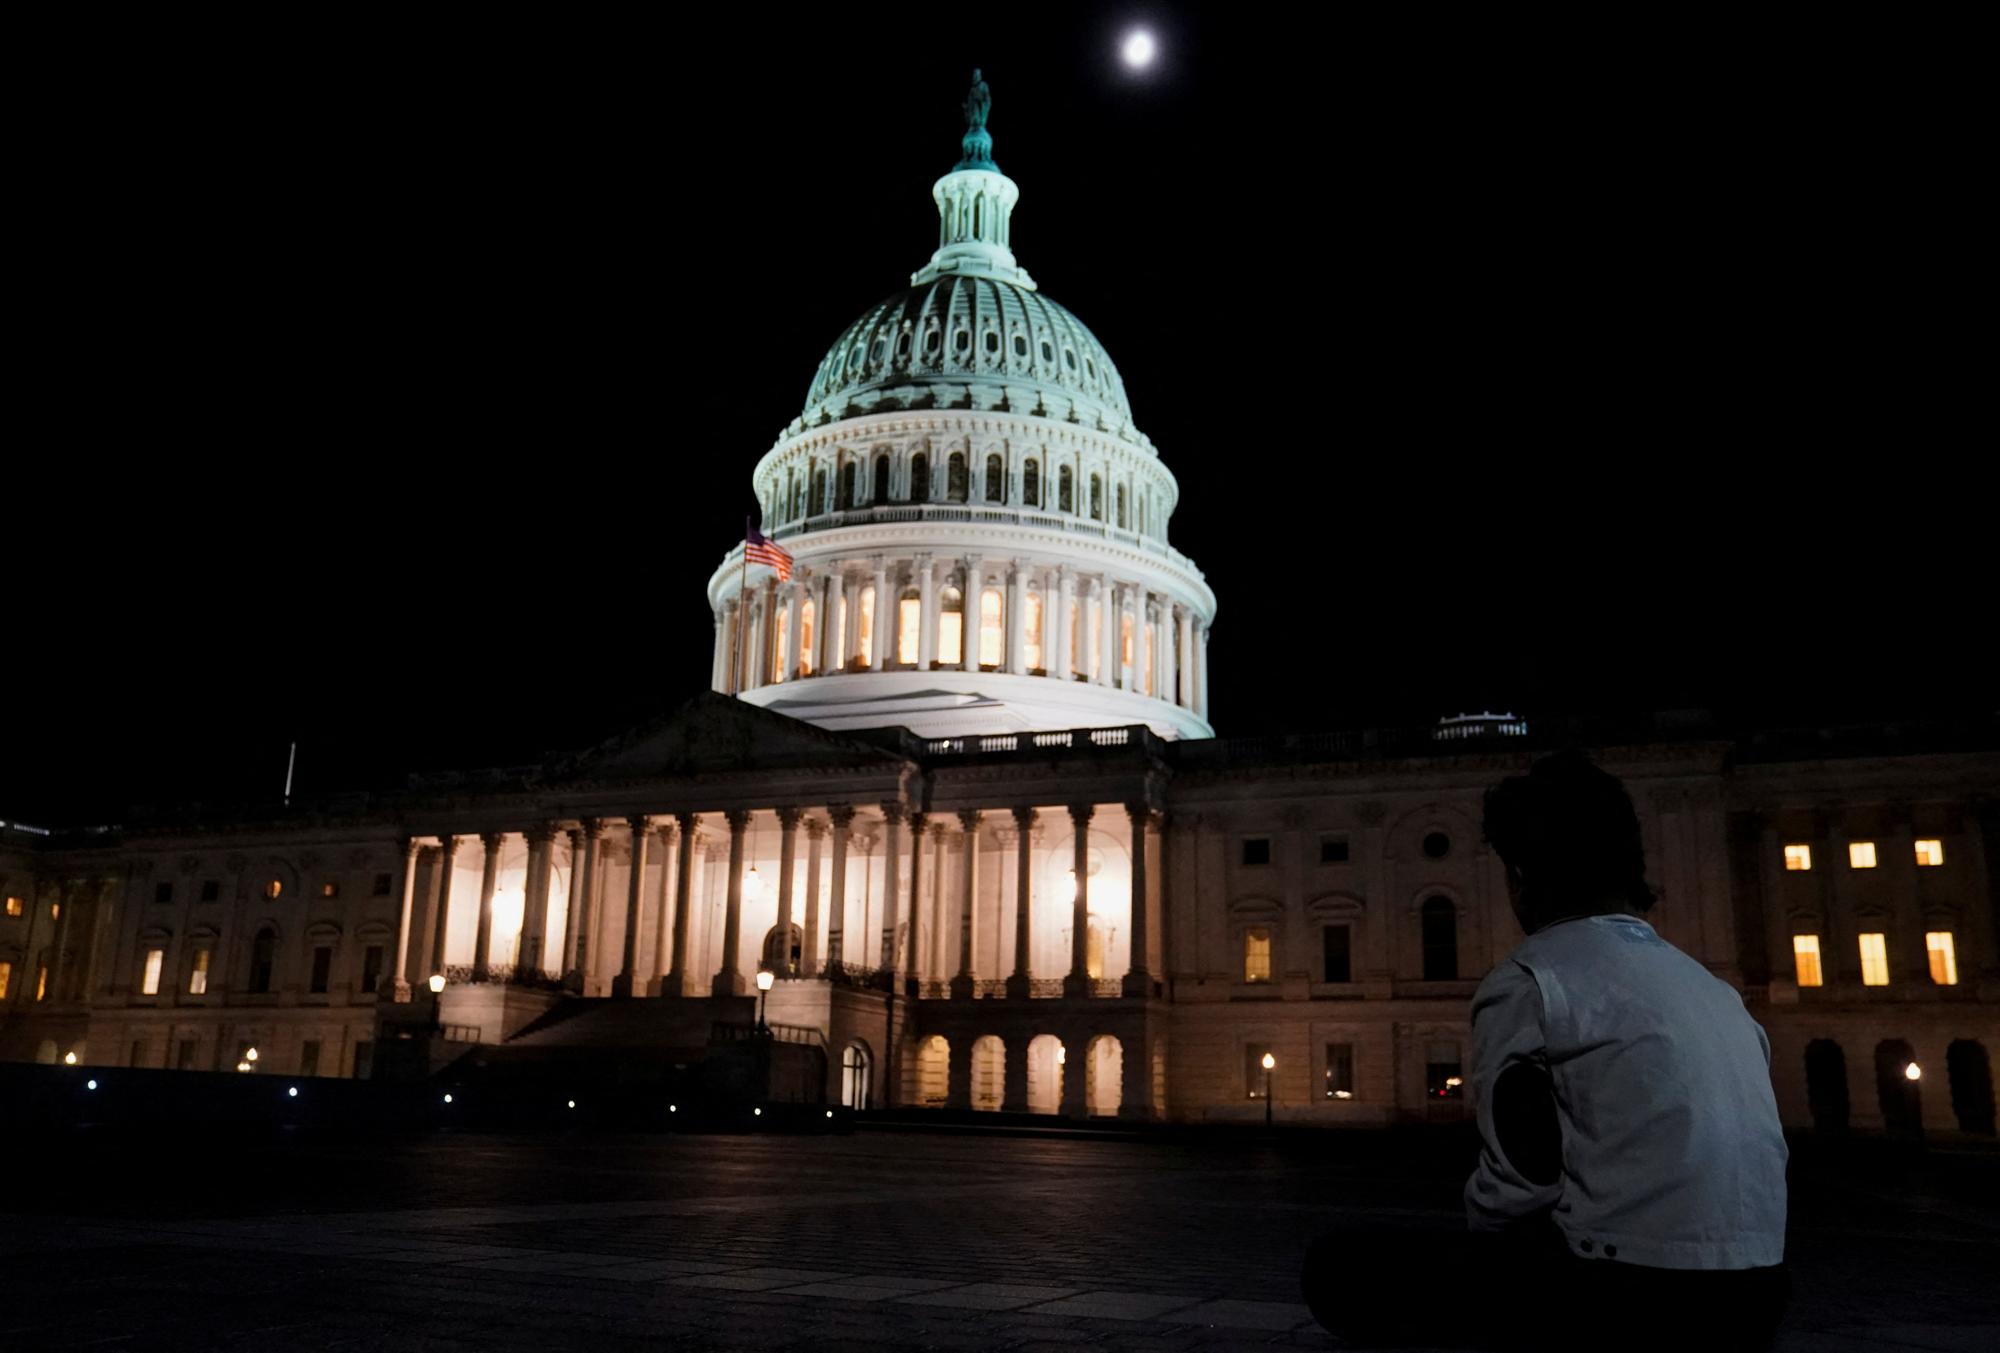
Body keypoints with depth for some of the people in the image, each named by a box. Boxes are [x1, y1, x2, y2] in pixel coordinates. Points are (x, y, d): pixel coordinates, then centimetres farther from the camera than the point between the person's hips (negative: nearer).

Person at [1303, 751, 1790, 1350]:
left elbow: (1517, 1185, -12)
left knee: (1342, 1268, 3)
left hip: (1624, 1300, -8)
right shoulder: (1714, 989, 15)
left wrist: (1474, 1240, 9)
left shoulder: (1527, 981, -9)